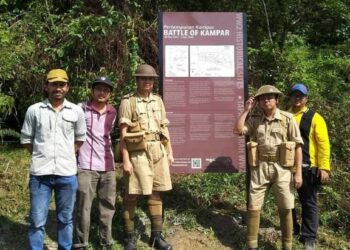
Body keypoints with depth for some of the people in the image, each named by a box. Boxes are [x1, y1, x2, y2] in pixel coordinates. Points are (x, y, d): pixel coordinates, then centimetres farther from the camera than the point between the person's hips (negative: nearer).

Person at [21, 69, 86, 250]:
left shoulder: (76, 111, 4)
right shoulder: (34, 110, 0)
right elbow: (26, 139, 8)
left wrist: (67, 155, 8)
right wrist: (42, 155, 5)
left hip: (67, 173, 1)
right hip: (40, 173, -1)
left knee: (65, 219, 12)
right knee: (37, 221, 3)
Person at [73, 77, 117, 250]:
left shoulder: (112, 112, 11)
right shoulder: (81, 109, -5)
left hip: (108, 166, 5)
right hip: (86, 167, -5)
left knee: (108, 207, 10)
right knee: (83, 208, -1)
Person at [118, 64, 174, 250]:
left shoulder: (158, 100, 12)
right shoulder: (128, 102, -5)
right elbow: (123, 133, -9)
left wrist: (170, 152, 12)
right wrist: (125, 160, -14)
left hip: (158, 152, 5)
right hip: (138, 153, -5)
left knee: (156, 193, 10)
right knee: (132, 195, 1)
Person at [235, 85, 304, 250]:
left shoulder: (287, 118, -1)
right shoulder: (255, 120, 7)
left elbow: (297, 146, -2)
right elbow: (238, 130, -5)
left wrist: (298, 172, -7)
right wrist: (246, 110, -2)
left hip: (281, 169, -2)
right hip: (260, 168, 2)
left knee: (285, 209, 5)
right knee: (253, 208, 3)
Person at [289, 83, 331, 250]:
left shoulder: (314, 118, -1)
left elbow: (323, 143, -6)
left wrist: (324, 167, -14)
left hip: (307, 168, -4)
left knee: (308, 203, 4)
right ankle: (291, 229, 31)